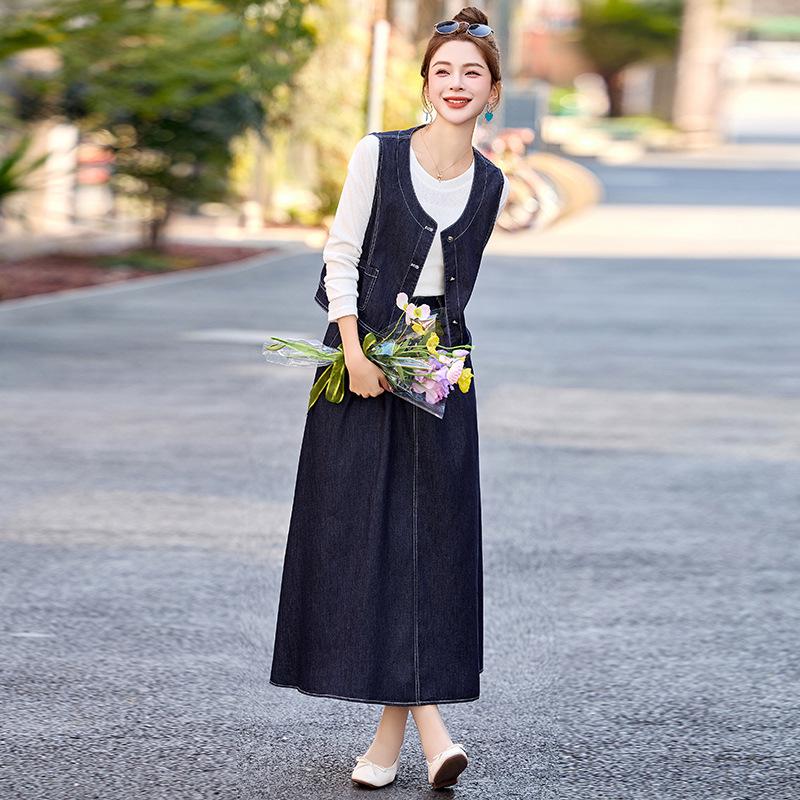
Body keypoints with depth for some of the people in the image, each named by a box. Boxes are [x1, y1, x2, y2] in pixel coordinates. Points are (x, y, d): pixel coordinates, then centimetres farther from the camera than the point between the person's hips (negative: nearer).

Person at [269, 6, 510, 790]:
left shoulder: (491, 184, 6)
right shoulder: (378, 154, -3)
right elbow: (341, 256, -4)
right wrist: (355, 350, -11)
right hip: (362, 358, -2)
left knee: (429, 538, -3)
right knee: (361, 535, -4)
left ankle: (395, 725, 2)